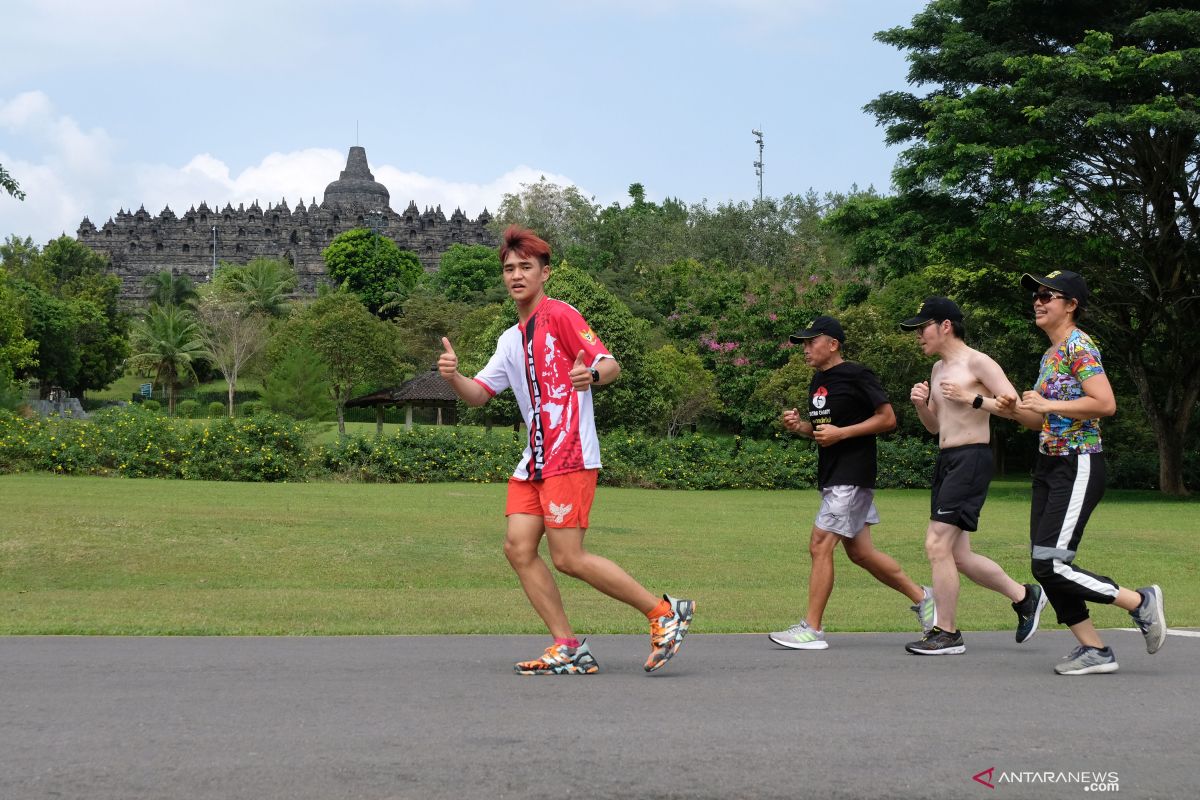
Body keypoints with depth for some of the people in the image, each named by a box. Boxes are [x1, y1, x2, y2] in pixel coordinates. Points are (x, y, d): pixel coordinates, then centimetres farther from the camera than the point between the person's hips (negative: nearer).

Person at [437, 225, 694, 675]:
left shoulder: (559, 315, -5)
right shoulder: (512, 339, 19)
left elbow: (610, 364, -12)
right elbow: (478, 394, 18)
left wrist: (590, 374, -35)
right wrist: (453, 376, -3)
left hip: (569, 456, -8)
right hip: (535, 459, 8)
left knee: (568, 558, -11)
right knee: (518, 547, -2)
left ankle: (664, 612, 1)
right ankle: (569, 650, 4)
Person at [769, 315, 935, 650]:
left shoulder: (857, 376, -12)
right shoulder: (818, 381, 15)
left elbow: (888, 419, -13)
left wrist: (841, 433, -19)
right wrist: (799, 426, 3)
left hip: (852, 476, -10)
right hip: (831, 476, 10)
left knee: (820, 545, -12)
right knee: (859, 551, 13)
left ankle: (811, 629, -8)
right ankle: (921, 596, 27)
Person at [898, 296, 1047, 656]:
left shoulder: (977, 362, -8)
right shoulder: (938, 369, 18)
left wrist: (972, 399, -21)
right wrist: (921, 404, 6)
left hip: (971, 459, -9)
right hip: (946, 461, 9)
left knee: (937, 545, -13)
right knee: (957, 555, 10)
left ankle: (947, 633, -5)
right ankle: (1024, 596, 26)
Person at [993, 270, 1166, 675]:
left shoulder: (1078, 345, -11)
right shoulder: (1050, 354, 16)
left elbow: (1105, 403, -24)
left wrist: (1049, 404, -19)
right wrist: (1016, 411, 5)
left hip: (1078, 466, -9)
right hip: (1049, 464, 9)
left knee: (1051, 565, -14)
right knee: (1045, 568, 4)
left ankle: (1141, 602, 1)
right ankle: (1095, 650, 10)